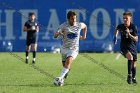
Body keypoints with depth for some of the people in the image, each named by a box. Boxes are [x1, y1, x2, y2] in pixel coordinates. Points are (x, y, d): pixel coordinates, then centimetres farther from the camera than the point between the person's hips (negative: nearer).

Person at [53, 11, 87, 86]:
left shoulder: (79, 25, -6)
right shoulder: (64, 26, -10)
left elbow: (85, 26, 20)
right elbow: (55, 36, -12)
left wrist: (84, 36, 11)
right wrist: (58, 33, -36)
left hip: (73, 49, -2)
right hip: (64, 48, 2)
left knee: (69, 61, -29)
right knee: (64, 65, 17)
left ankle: (60, 78, -37)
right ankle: (67, 70, 55)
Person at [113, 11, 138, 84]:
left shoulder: (134, 27, -14)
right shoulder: (121, 26, -9)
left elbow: (136, 39, -18)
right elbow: (117, 29, 18)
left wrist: (129, 34, -30)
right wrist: (115, 36, 11)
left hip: (132, 47, 1)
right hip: (124, 47, -1)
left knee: (134, 64, 10)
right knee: (130, 56, -31)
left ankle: (133, 78, 36)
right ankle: (129, 75, -25)